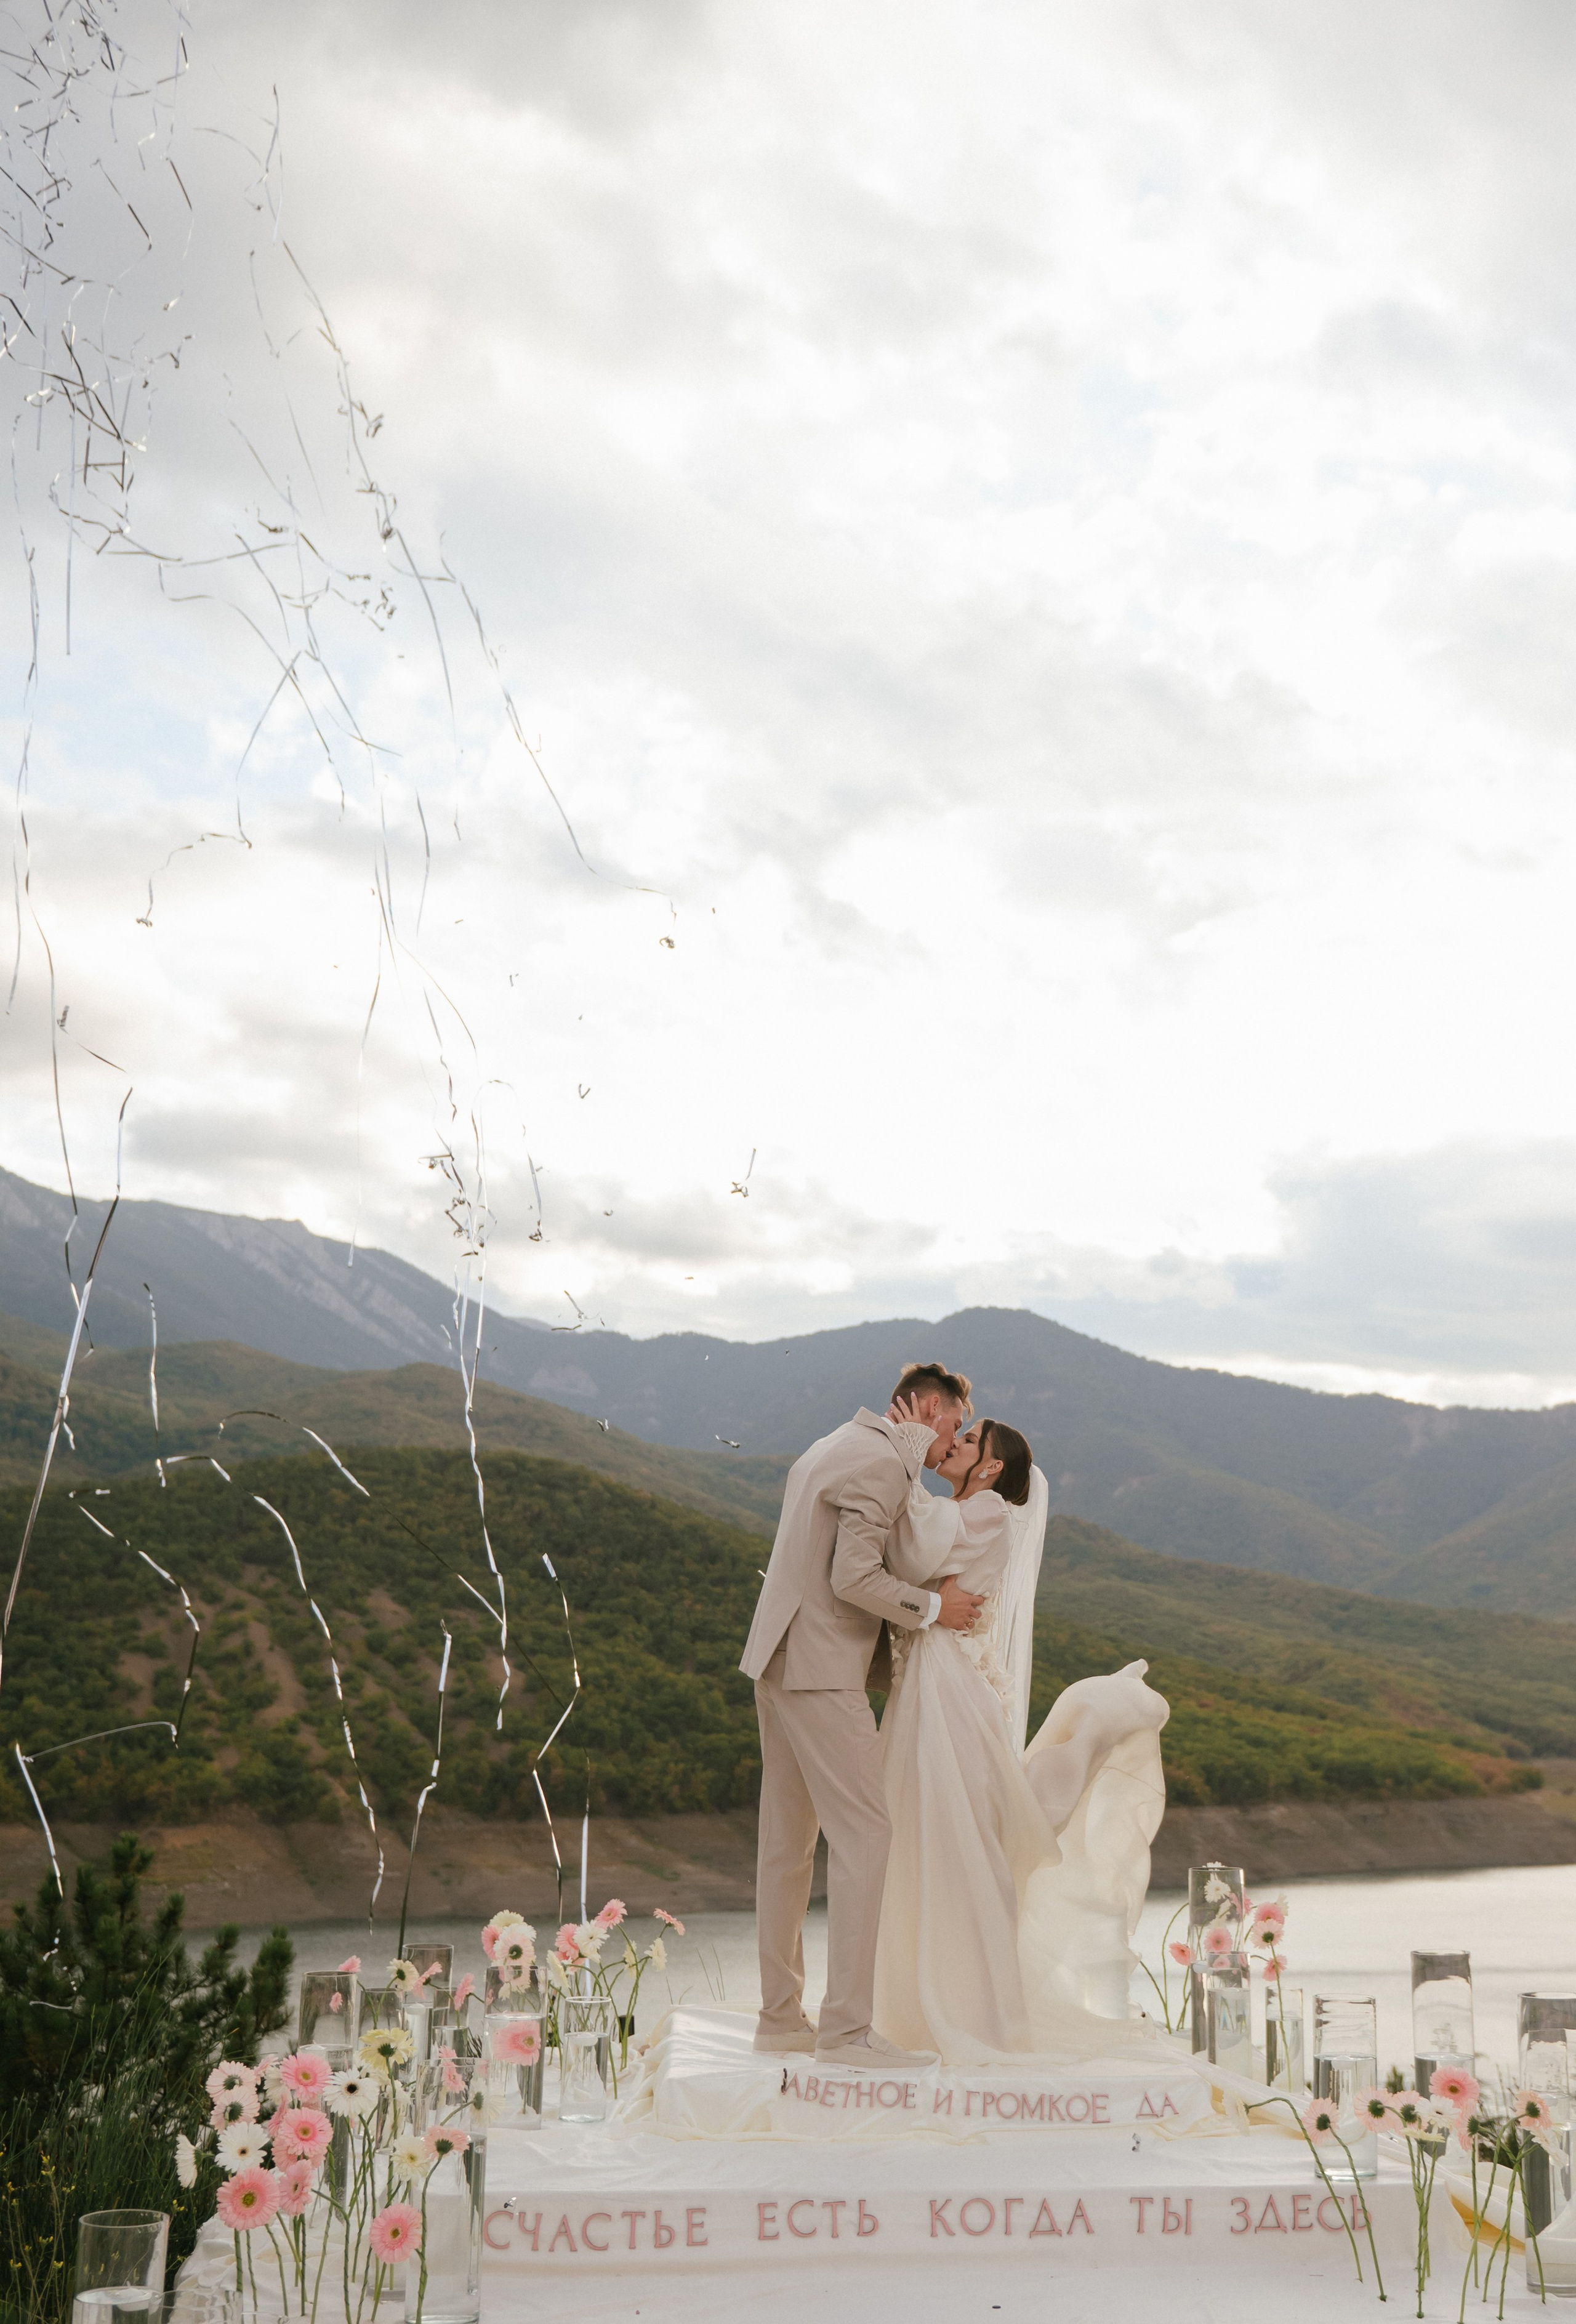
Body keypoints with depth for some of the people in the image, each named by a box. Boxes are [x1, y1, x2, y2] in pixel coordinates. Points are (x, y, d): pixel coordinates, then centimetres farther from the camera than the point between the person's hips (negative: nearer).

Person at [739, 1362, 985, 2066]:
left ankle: (780, 2014, 20)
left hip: (779, 1663, 11)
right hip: (821, 1671, -11)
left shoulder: (831, 1448, 18)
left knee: (787, 1838, 13)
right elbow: (853, 1578, -21)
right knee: (864, 1832, -8)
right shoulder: (884, 1465, -13)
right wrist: (932, 1607, -9)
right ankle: (845, 2028, -8)